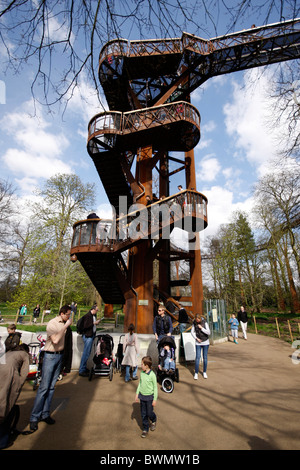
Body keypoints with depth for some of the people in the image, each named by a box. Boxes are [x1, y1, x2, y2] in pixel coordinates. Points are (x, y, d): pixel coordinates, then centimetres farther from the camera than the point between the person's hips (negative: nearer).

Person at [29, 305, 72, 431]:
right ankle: (34, 417, 13)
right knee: (44, 387, -1)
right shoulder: (52, 324, -16)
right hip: (50, 356, -6)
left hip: (60, 355, 6)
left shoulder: (64, 323, 2)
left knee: (51, 387, 12)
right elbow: (55, 340, -26)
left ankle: (45, 414, 24)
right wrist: (65, 326, -26)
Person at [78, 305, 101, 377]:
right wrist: (94, 323, -22)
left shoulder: (94, 315, 8)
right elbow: (85, 326, -24)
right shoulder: (87, 316, -19)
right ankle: (81, 371, 9)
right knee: (86, 353, -2)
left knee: (87, 353, 17)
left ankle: (84, 368, 30)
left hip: (91, 335, 9)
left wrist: (97, 322, 3)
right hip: (87, 336, -9)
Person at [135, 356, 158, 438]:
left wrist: (155, 399, -9)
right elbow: (140, 383, 9)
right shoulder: (142, 373, -5)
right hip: (142, 396, 5)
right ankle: (145, 429, 32)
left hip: (149, 397, -5)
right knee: (143, 414, 13)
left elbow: (155, 387, -13)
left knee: (149, 413, 10)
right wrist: (137, 394, 10)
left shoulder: (152, 375, -23)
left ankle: (154, 420, 41)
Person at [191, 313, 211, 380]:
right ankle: (196, 373, 6)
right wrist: (196, 338, -7)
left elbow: (208, 332, -13)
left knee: (205, 357, 8)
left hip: (205, 342, -1)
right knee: (197, 357, -4)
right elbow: (192, 332, 5)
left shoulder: (205, 322, -12)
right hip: (198, 343, 1)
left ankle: (204, 372, 24)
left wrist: (201, 328, -21)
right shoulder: (194, 323, -4)